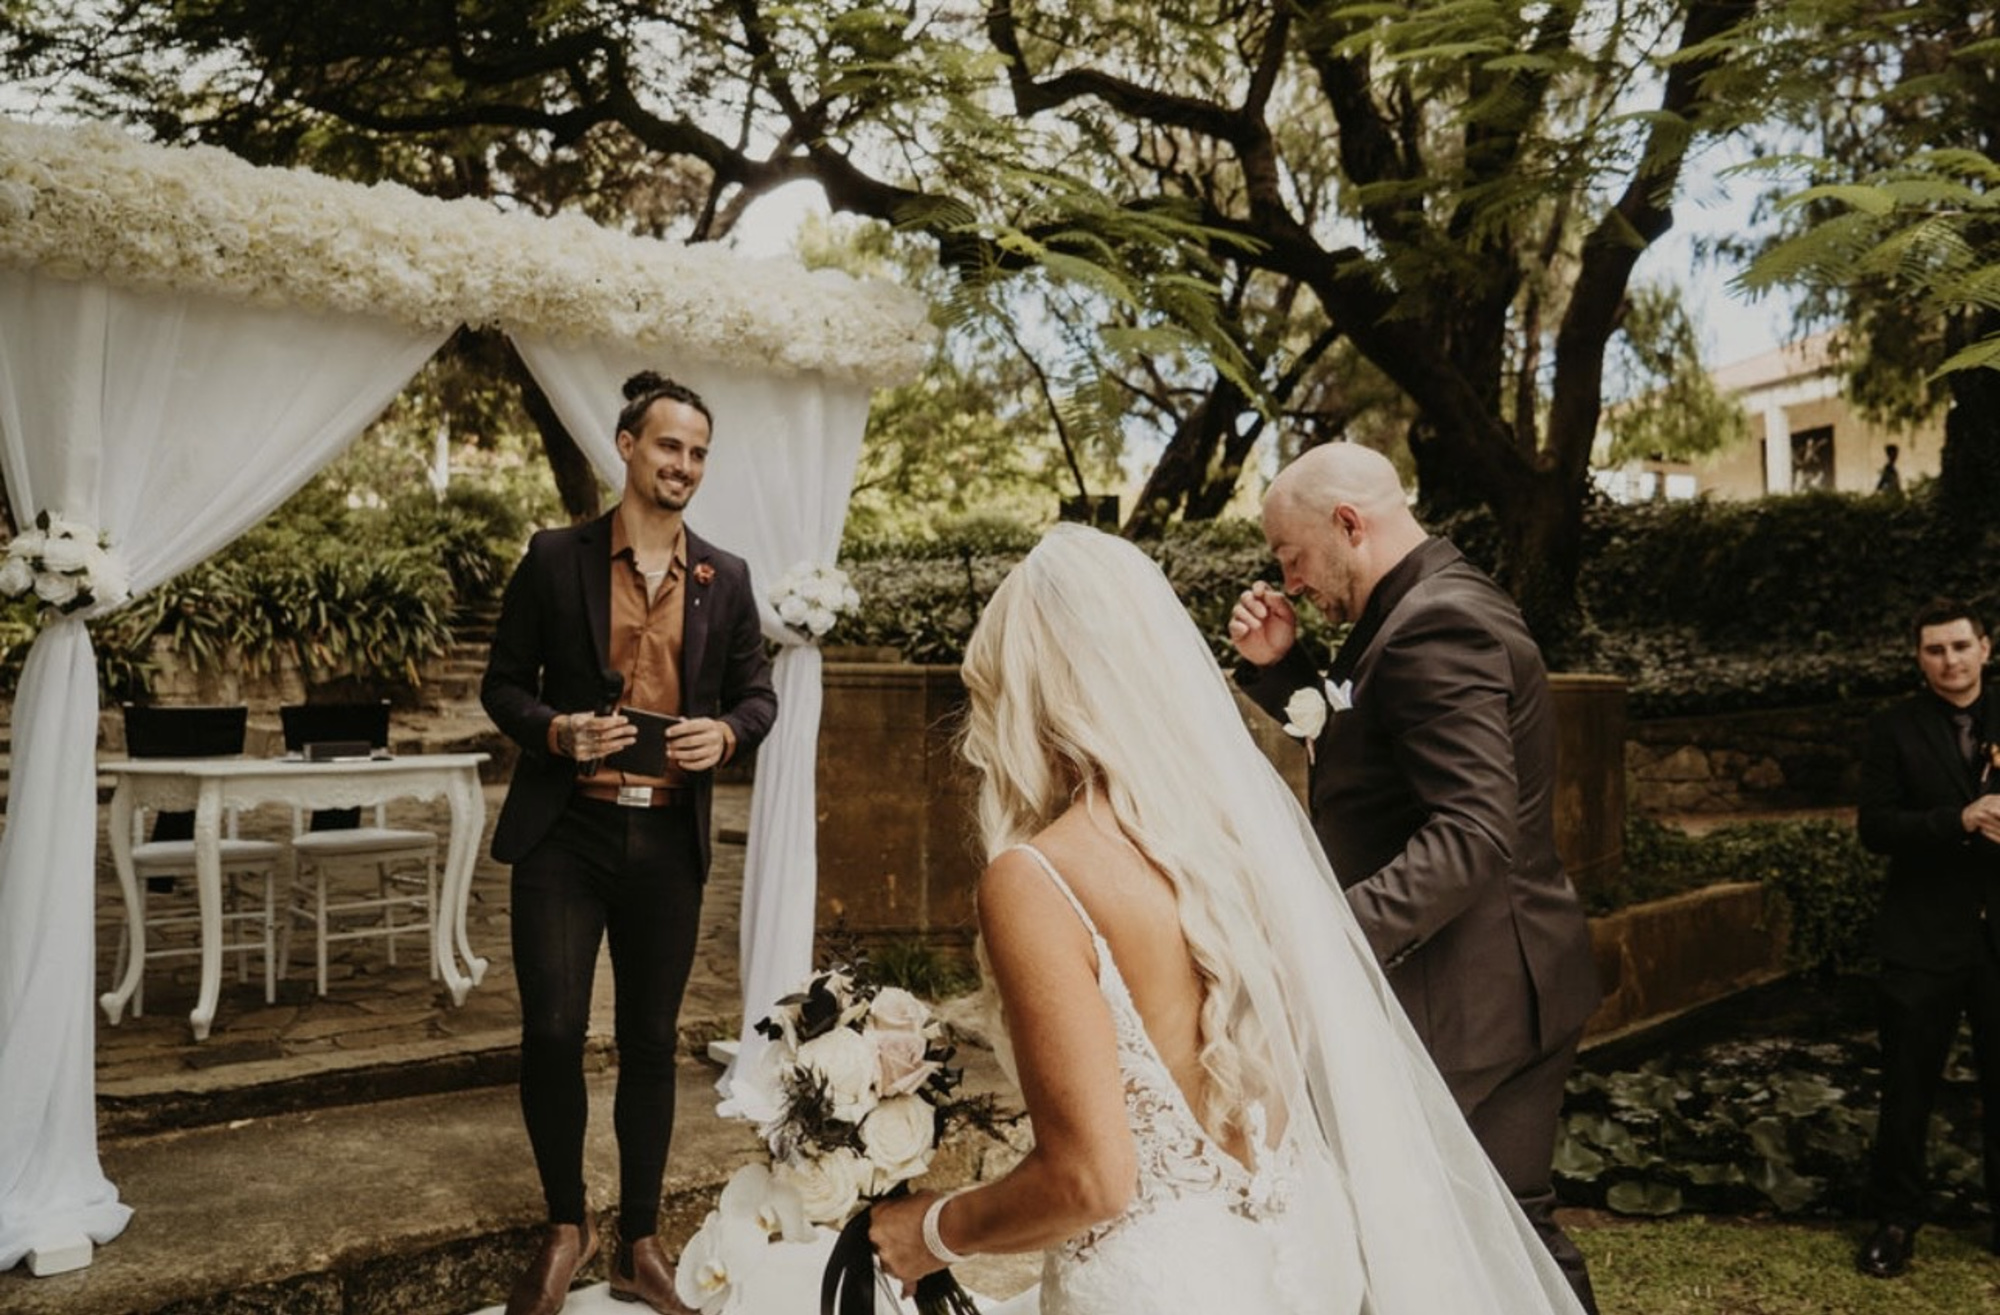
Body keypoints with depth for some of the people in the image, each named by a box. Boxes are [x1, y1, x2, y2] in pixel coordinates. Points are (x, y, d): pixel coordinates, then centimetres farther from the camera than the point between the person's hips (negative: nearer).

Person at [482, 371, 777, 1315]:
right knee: (552, 1031, -3)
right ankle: (565, 1227, 22)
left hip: (668, 840, 2)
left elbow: (757, 692, 11)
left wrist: (726, 732, -10)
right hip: (565, 832, -2)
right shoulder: (554, 559, 1)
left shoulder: (726, 579, 7)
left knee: (651, 1043, 10)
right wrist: (554, 730, -16)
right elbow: (503, 683, 4)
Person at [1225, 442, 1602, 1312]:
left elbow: (1471, 831, -29)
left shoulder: (1436, 625, -21)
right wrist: (1278, 666, 5)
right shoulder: (1431, 607, 12)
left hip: (1475, 991, -10)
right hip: (1475, 982, 10)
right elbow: (1356, 749, 19)